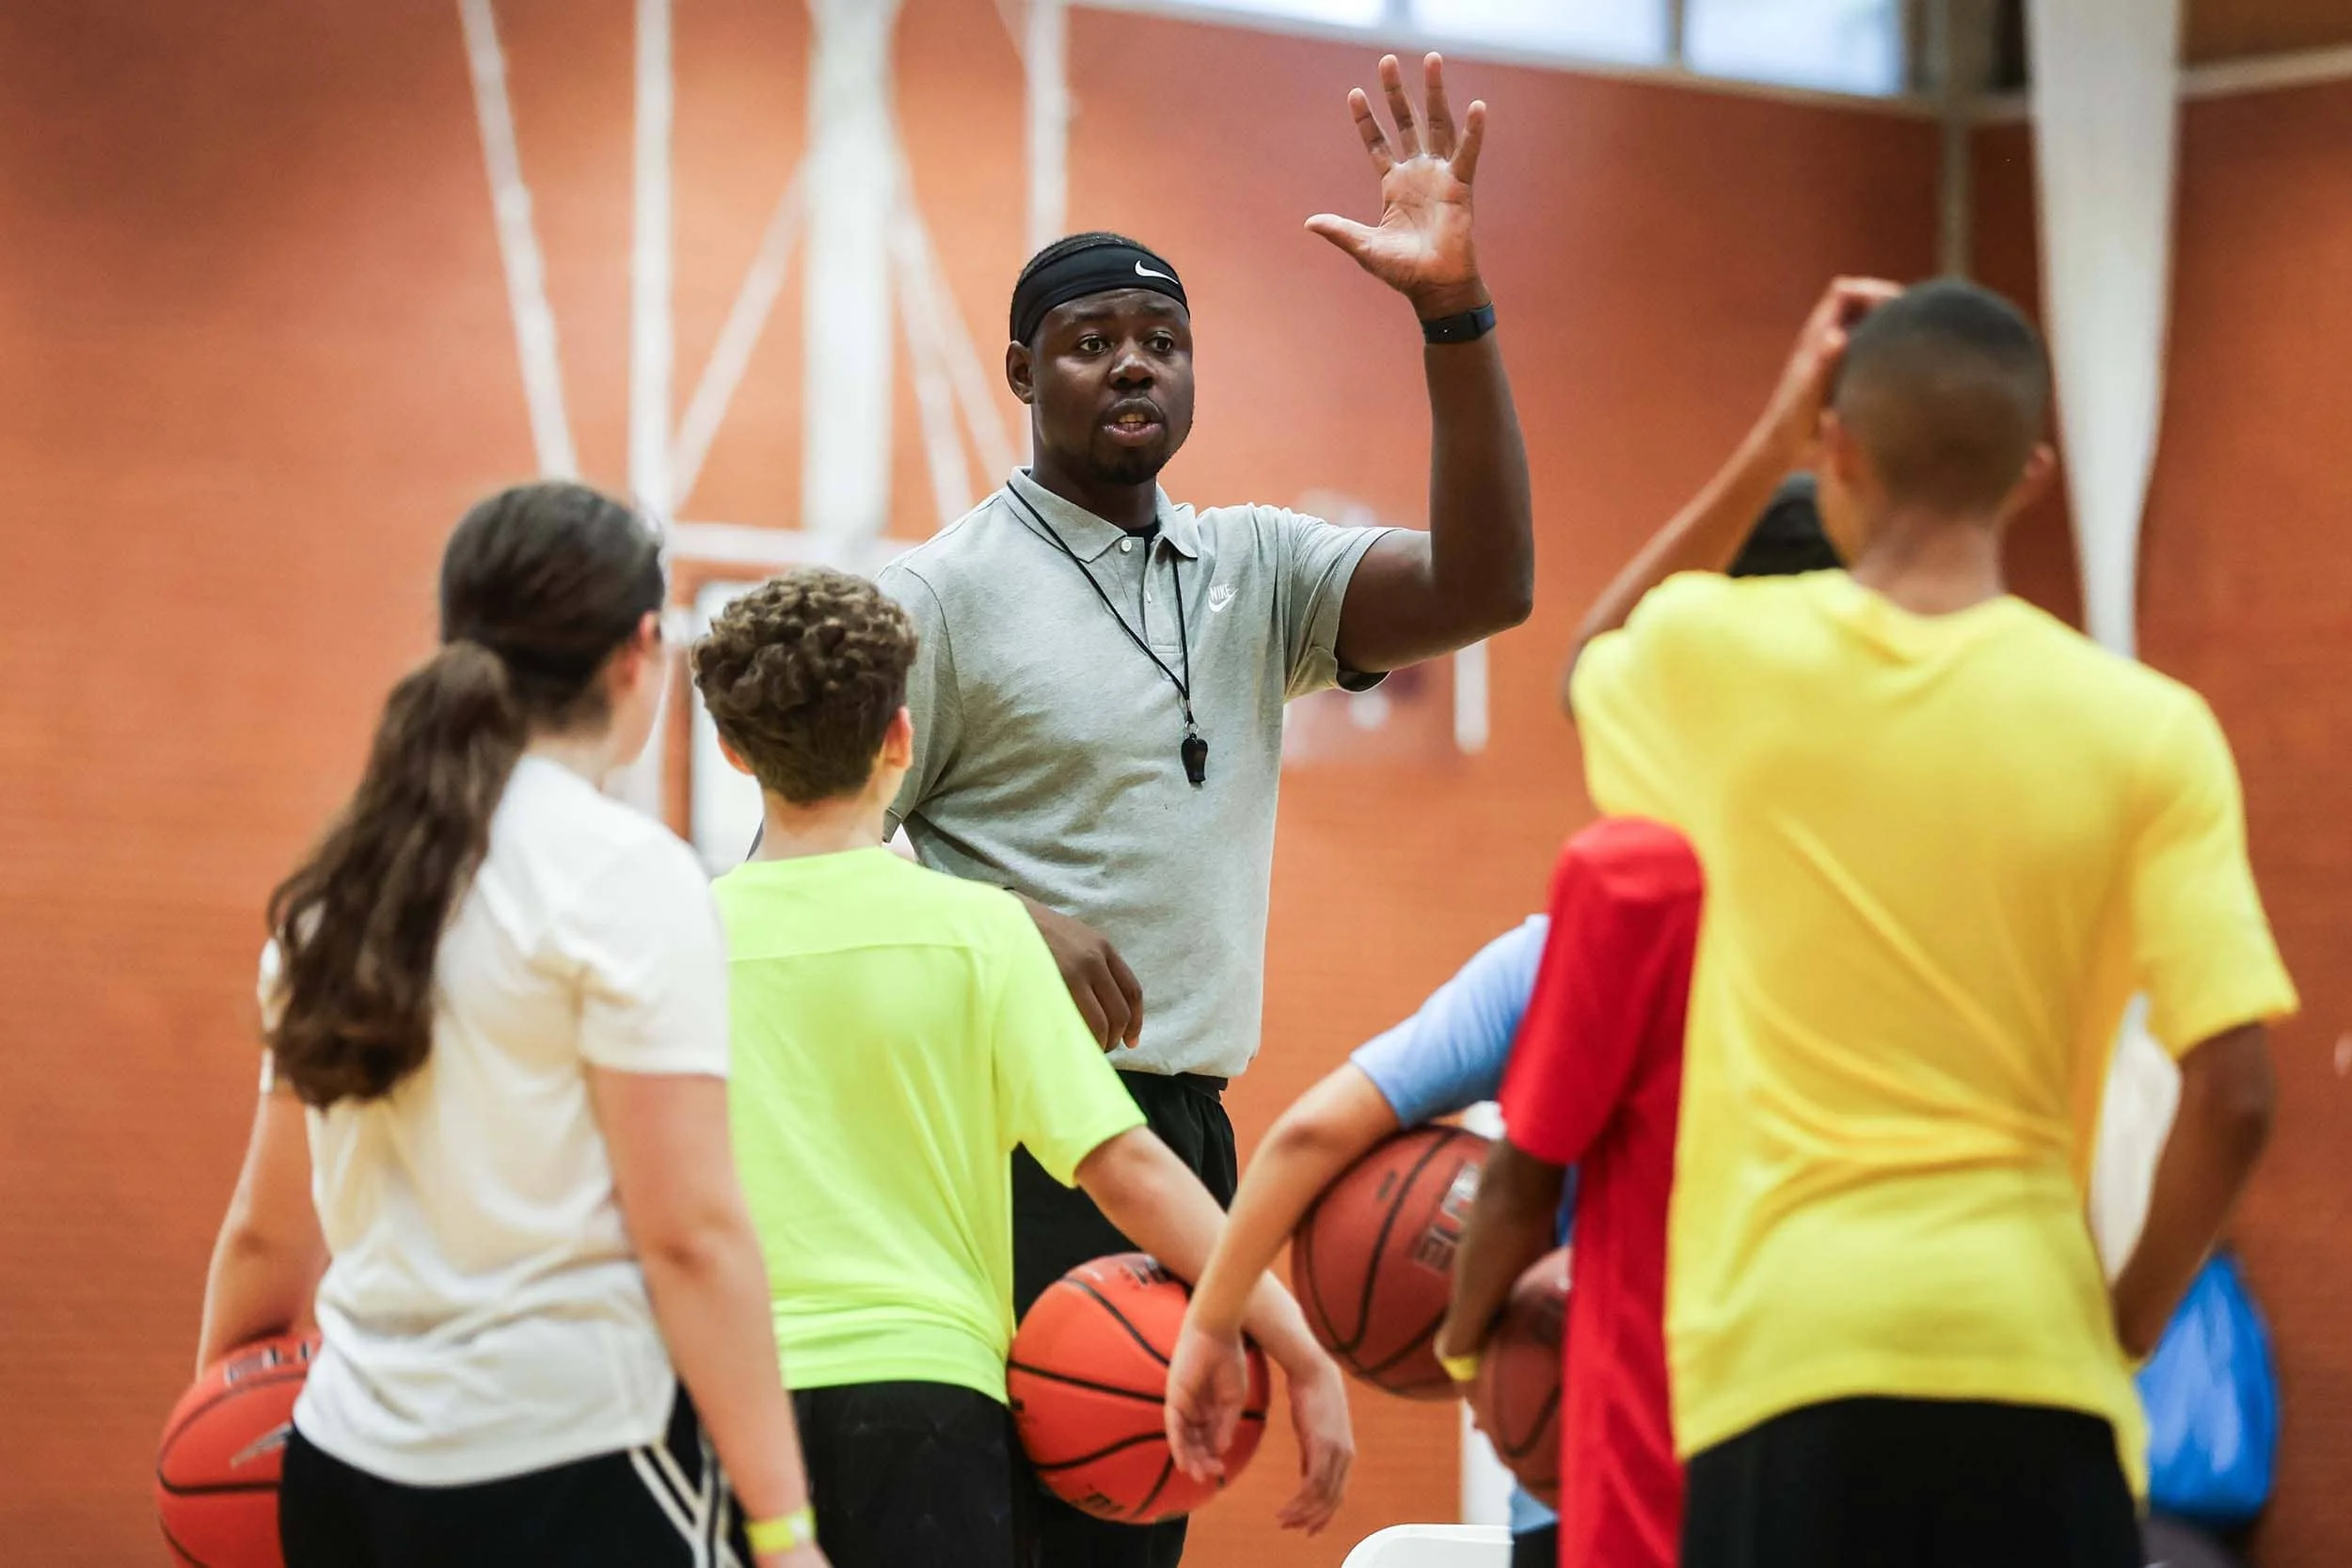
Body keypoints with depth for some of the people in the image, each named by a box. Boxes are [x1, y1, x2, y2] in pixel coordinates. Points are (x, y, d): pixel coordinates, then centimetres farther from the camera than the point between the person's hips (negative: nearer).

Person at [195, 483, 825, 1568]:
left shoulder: (337, 888, 11)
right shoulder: (623, 874, -8)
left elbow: (268, 1230, 16)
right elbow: (688, 1233, -13)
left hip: (343, 1474, 7)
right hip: (575, 1476, -7)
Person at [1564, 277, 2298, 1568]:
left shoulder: (1719, 654, 1)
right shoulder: (2143, 729, -2)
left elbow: (1588, 668, 28)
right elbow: (2231, 1097, -7)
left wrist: (1765, 446, 23)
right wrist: (2128, 1319, 8)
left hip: (1782, 1341, 0)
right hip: (2027, 1348, 0)